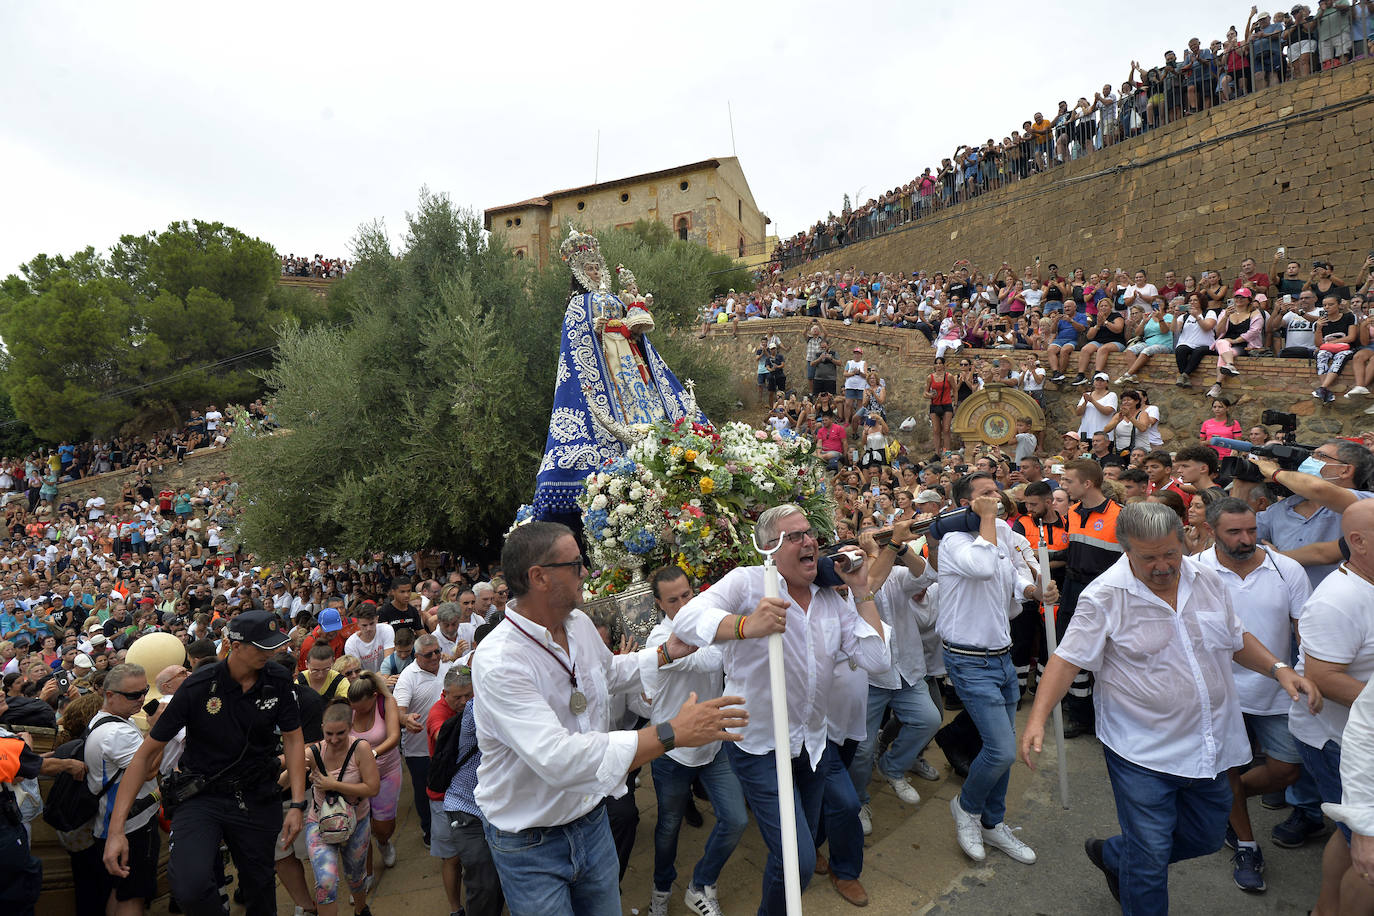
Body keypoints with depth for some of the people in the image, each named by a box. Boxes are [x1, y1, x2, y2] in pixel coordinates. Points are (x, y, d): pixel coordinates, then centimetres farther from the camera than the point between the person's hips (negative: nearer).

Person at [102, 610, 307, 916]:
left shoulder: (278, 680, -8)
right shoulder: (198, 686, -17)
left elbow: (293, 739, -2)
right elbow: (147, 752, -11)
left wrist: (297, 804, -11)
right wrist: (116, 829, -16)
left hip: (258, 798, 2)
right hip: (202, 796, -2)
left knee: (260, 887, 15)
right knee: (191, 888, -25)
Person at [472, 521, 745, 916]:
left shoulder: (580, 624, -3)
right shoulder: (497, 661, -29)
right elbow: (557, 758, -39)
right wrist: (672, 733, -39)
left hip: (592, 822, 6)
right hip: (530, 846, -6)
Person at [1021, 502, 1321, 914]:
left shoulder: (1207, 580, -1)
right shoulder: (1104, 597, -18)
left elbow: (1236, 638, 15)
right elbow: (1067, 659, -19)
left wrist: (1278, 668, -3)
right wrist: (1038, 718, -28)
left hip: (1210, 745, 6)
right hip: (1143, 753, -6)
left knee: (1207, 836, 22)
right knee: (1150, 860, 4)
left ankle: (1111, 856, 43)